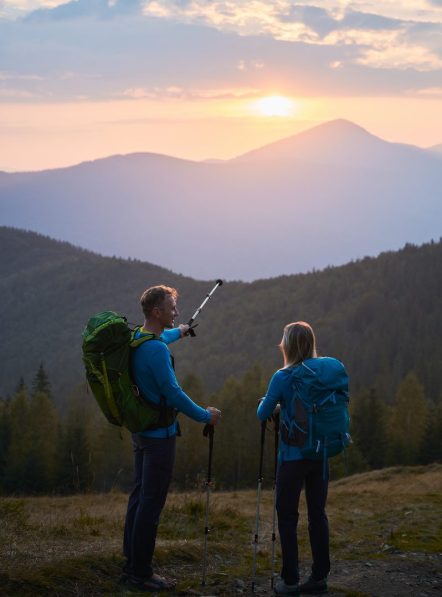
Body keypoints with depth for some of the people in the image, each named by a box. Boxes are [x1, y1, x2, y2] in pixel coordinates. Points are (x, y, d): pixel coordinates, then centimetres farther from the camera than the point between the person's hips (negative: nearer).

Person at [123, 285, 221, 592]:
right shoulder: (156, 350, -22)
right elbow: (173, 393, -23)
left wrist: (178, 332, 52)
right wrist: (205, 416, -10)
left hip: (140, 429, 10)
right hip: (159, 434, -10)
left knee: (140, 495, 16)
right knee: (151, 503, -5)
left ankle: (133, 565, 24)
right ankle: (141, 573, 0)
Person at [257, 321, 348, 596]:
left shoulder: (284, 377, -13)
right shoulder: (332, 369, 0)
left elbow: (263, 414, -4)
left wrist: (269, 402, 19)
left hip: (294, 455, -5)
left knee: (287, 516, 5)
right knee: (317, 512, 11)